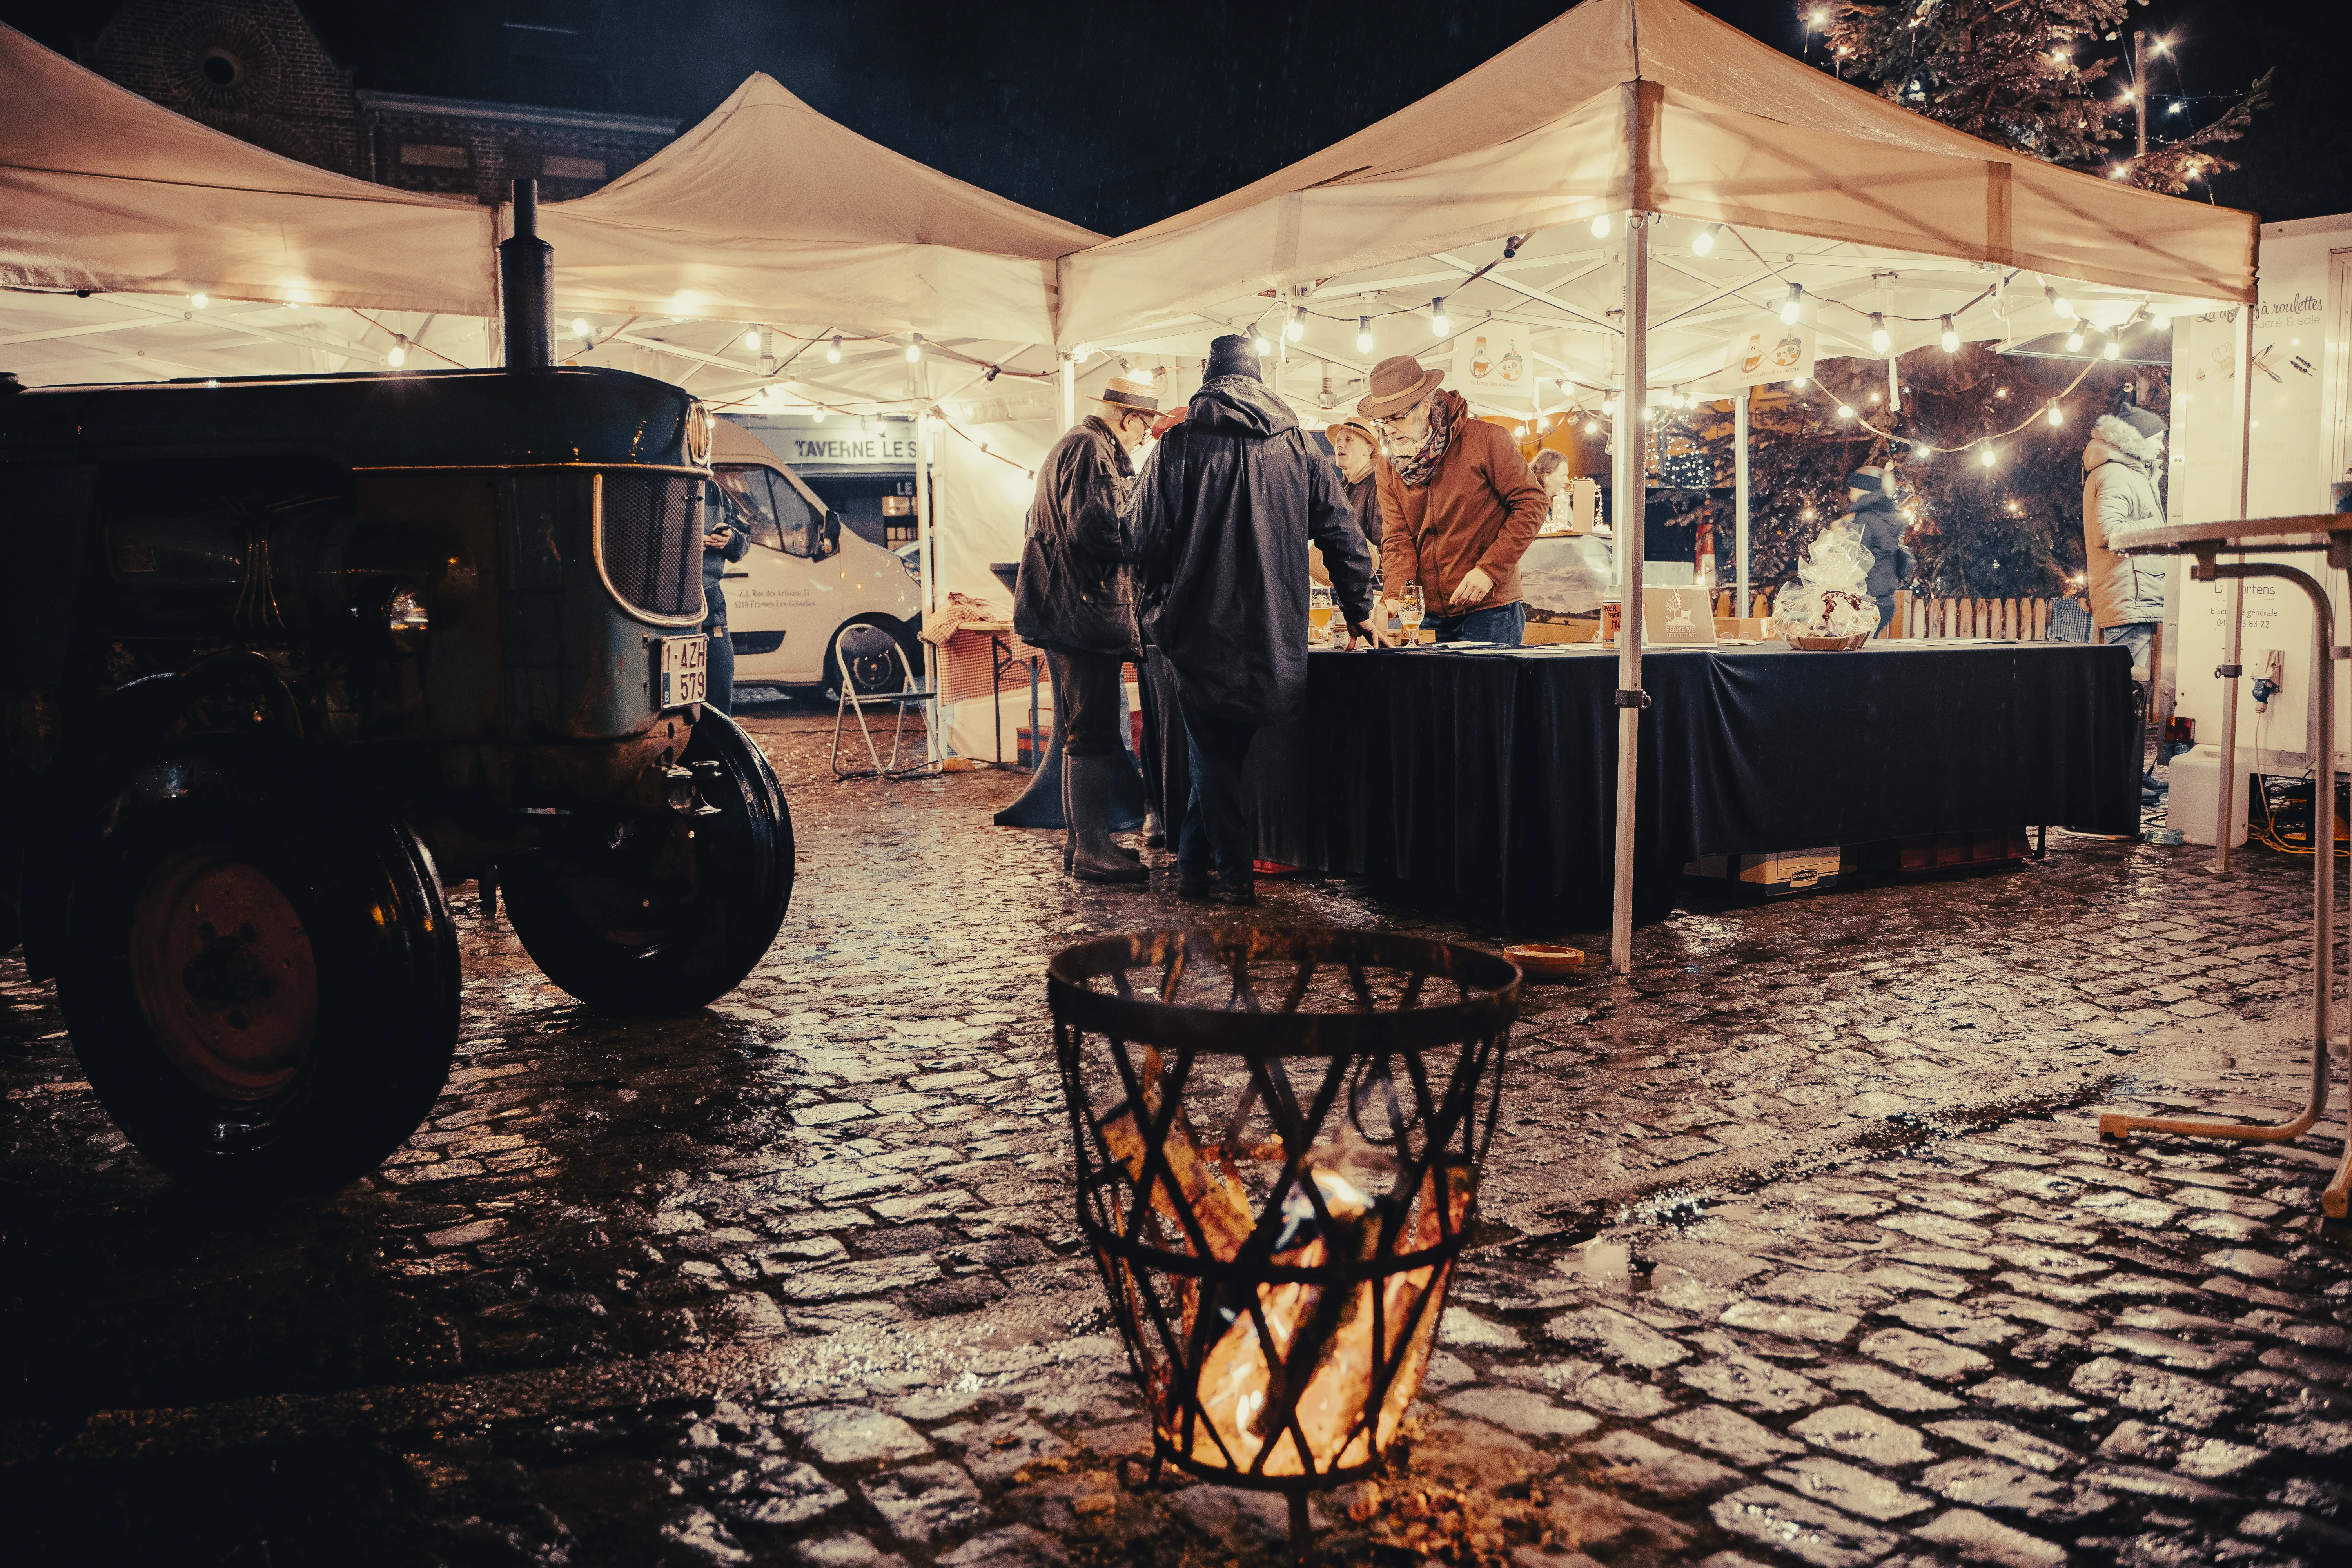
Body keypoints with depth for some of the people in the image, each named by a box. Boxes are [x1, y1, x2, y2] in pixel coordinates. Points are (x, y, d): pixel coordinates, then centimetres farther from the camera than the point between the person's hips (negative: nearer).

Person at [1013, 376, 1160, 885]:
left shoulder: (1075, 447, 23)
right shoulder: (1090, 451, -12)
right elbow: (1093, 528, -23)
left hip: (1068, 613, 11)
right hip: (1086, 612, -11)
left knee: (1084, 732, 15)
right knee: (1093, 734, -8)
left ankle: (1082, 839, 22)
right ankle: (1092, 849, -5)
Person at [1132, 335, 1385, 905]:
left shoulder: (1177, 445, -3)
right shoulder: (1299, 447, 5)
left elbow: (1146, 539, -4)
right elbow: (1342, 534, 9)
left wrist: (1158, 606, 12)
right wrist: (1359, 612, 19)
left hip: (1198, 629, -3)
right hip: (1276, 638, 3)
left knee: (1214, 756, 7)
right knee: (1226, 752, 14)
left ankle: (1235, 873, 9)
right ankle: (1193, 863, 20)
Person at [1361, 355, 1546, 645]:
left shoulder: (1485, 439, -6)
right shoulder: (1390, 468, 7)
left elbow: (1531, 503, -7)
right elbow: (1397, 539, 2)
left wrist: (1489, 570, -15)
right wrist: (1396, 597, -18)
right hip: (1431, 616, 4)